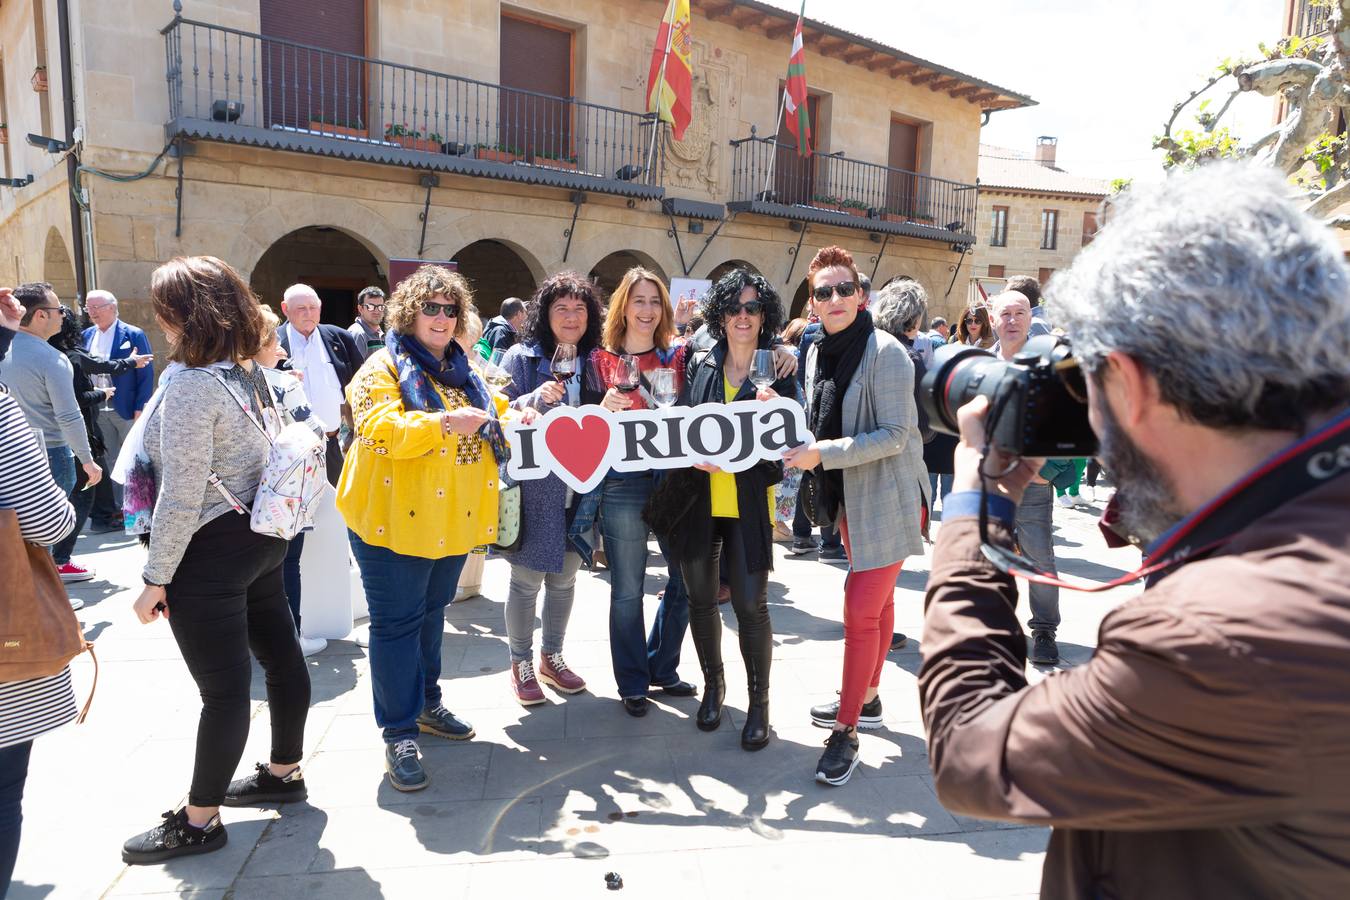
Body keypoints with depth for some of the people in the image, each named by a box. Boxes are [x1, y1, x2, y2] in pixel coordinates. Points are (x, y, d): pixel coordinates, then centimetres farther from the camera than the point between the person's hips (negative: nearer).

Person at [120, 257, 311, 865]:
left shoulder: (189, 382, -19)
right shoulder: (251, 371, 7)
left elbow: (181, 496, -21)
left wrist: (155, 578, -13)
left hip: (210, 548, -9)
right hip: (262, 536, 9)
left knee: (223, 687, 0)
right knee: (280, 654, 18)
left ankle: (200, 821, 16)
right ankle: (285, 771, 36)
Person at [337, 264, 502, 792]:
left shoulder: (461, 369, 15)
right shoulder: (384, 368, -7)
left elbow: (489, 422, 28)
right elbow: (383, 430, -23)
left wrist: (493, 423, 6)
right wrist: (446, 423, -33)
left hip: (452, 519, 7)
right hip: (398, 519, -7)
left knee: (431, 615, 19)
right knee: (397, 624, -1)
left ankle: (426, 704, 34)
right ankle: (399, 734, 8)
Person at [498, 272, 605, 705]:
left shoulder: (594, 361, 7)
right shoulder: (521, 358, -5)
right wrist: (538, 399, -24)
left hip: (579, 488, 4)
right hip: (534, 487, -4)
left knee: (565, 576, 15)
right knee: (527, 580, 4)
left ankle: (552, 657, 33)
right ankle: (521, 664, 23)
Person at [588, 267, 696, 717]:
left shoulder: (679, 357, 8)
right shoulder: (601, 360, 2)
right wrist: (606, 408, -18)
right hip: (623, 486, -3)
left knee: (686, 579, 9)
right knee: (627, 590, 5)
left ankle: (662, 668, 30)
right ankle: (632, 683, 23)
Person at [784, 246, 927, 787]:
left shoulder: (885, 353, -17)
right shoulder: (818, 353, 6)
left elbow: (893, 435, -22)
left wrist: (823, 455, -25)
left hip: (887, 497, -8)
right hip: (849, 497, 8)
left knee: (861, 609, -8)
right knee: (876, 601, 20)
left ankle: (847, 731, 4)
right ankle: (866, 700, 34)